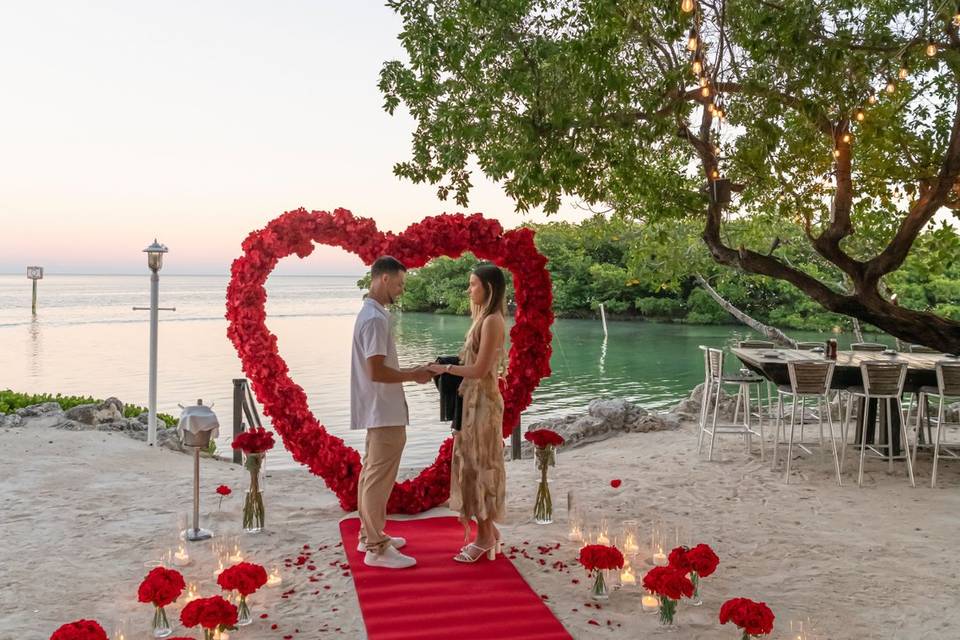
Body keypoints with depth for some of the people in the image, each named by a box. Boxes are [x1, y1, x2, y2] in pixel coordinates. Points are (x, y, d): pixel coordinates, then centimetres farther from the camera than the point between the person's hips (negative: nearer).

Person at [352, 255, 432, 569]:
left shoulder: (370, 313, 12)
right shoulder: (376, 318, -20)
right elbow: (377, 371, -24)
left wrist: (410, 371, 11)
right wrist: (414, 375, -13)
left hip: (378, 411, 11)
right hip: (385, 413, -11)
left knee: (371, 475, 17)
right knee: (379, 480, -4)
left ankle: (369, 535, 29)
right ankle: (377, 549, 4)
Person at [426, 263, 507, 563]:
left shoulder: (493, 320, -18)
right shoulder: (484, 318, 12)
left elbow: (480, 370, -21)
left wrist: (445, 368, -12)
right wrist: (447, 365, 6)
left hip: (482, 400, -10)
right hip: (473, 399, 10)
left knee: (480, 464, 0)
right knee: (473, 463, 14)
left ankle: (485, 537, 13)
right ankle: (488, 532, 25)